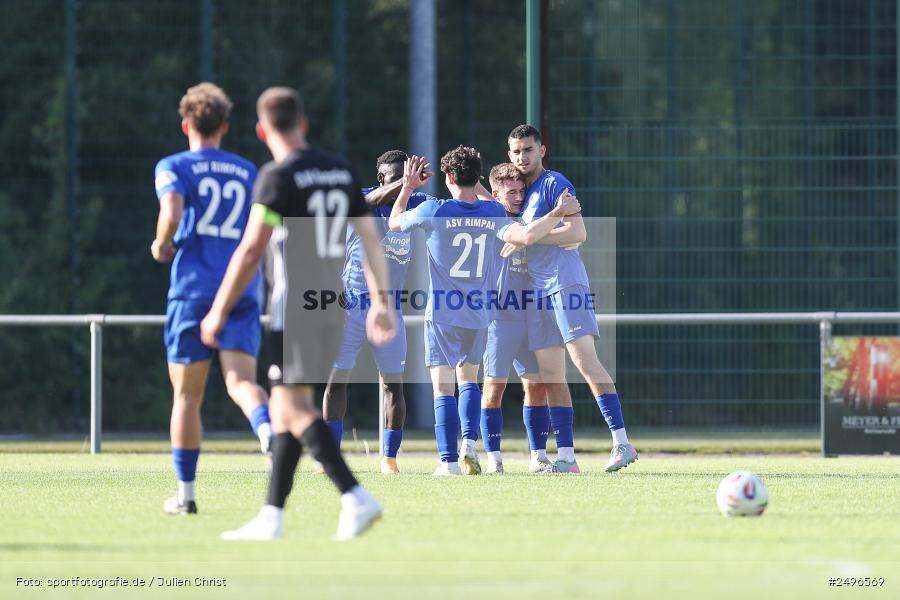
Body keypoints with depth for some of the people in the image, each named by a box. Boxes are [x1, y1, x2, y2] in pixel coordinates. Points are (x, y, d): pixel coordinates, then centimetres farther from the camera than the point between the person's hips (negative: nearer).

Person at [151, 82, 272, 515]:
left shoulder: (174, 167, 2)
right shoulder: (249, 172, 15)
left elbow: (171, 215, -16)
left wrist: (161, 246, 3)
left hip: (192, 289, -2)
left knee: (186, 394, 6)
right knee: (240, 379, -8)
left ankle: (186, 492, 11)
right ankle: (268, 427, -42)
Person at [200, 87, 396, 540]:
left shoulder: (278, 176, -11)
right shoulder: (341, 171, 11)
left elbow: (251, 251, -14)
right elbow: (370, 237, 11)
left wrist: (218, 311, -9)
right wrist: (380, 301, 13)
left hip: (296, 303, -8)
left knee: (294, 405, -9)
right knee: (285, 405, 13)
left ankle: (355, 498, -21)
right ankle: (272, 516, 14)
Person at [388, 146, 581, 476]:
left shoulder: (434, 210, -7)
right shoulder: (493, 212, -2)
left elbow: (395, 222, 10)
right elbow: (525, 236, -17)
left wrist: (407, 187, 24)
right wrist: (558, 213, -5)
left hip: (442, 314, -3)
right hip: (479, 314, 3)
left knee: (444, 387, -2)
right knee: (469, 378, 22)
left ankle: (449, 460, -11)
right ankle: (469, 442, 4)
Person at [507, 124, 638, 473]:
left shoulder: (554, 184, -4)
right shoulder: (522, 192, 20)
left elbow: (577, 232, -14)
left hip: (565, 283, -9)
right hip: (537, 288, 9)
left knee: (584, 359, -18)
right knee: (550, 376, 4)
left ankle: (621, 442, -21)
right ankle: (566, 457, 5)